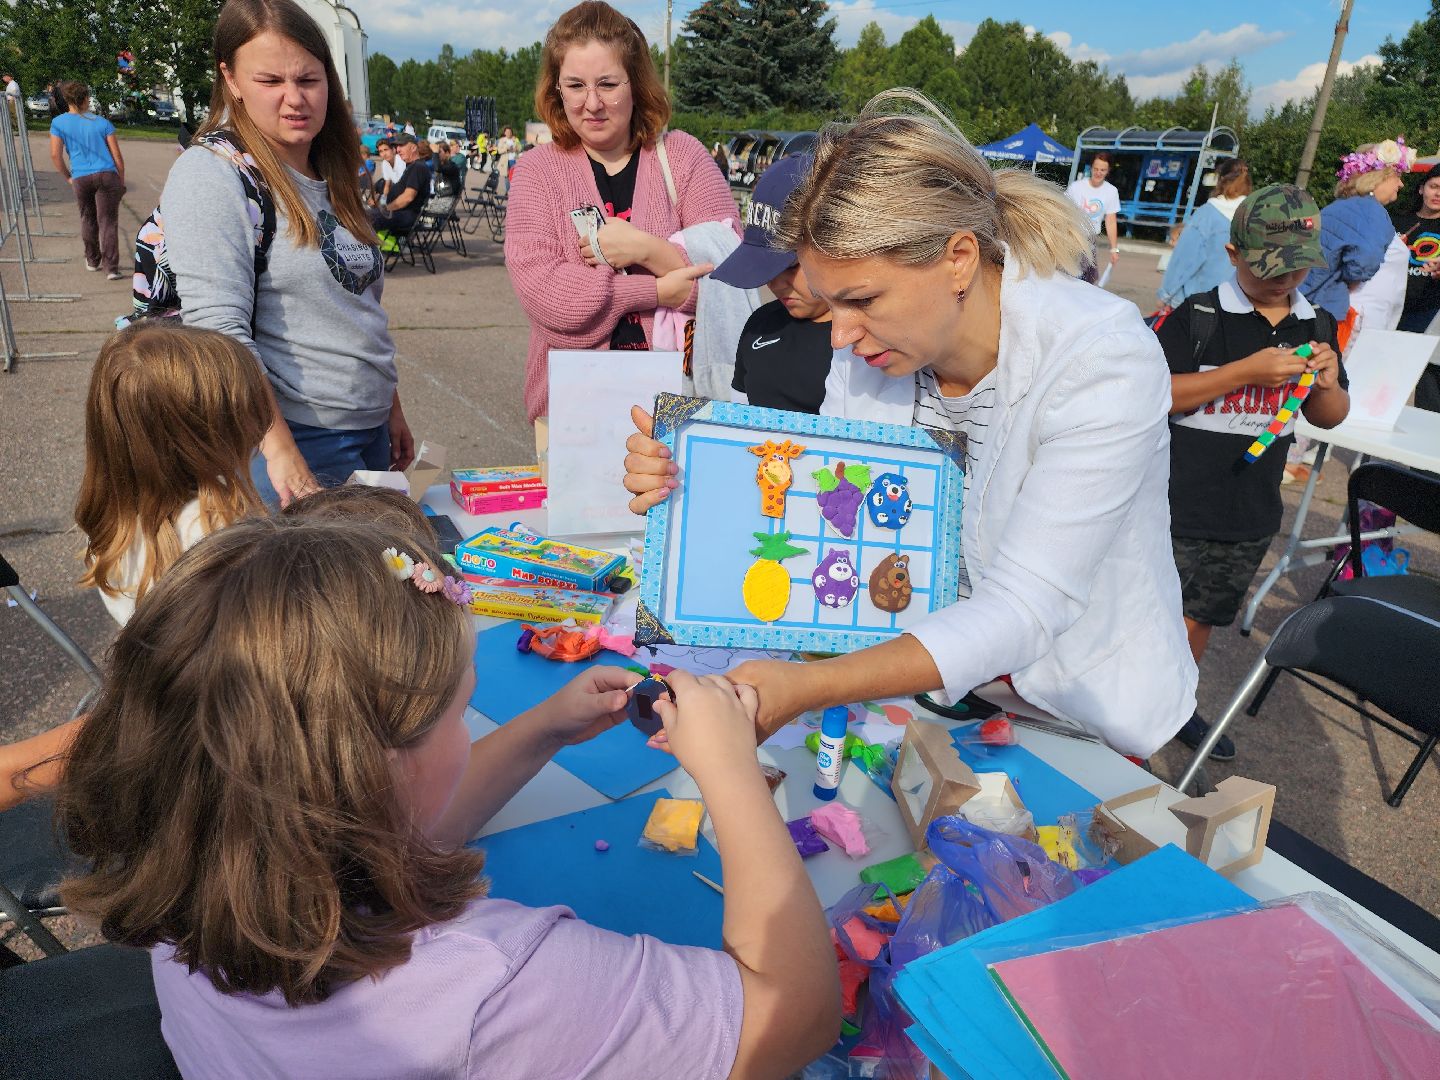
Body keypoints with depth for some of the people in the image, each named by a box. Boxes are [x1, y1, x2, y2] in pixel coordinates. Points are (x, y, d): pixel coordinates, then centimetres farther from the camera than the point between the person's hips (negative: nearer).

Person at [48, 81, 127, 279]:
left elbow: (55, 155, -2)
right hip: (107, 174, -1)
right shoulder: (102, 123, 7)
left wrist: (68, 177, 13)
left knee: (87, 219, 19)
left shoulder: (58, 123, 6)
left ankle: (92, 261, 31)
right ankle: (111, 268, -11)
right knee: (108, 222, -3)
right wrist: (121, 183, 13)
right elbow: (117, 157, 3)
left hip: (81, 179, 1)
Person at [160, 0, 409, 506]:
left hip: (371, 431, 7)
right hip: (289, 438, -7)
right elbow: (218, 329, -21)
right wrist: (283, 455, -27)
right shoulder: (211, 175, -12)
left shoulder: (330, 179, 11)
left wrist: (392, 411, 17)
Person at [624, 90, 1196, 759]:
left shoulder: (1102, 360, -27)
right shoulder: (869, 349, -9)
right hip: (925, 672, 4)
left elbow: (1022, 610, -32)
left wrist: (805, 689, -40)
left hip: (1082, 714, -4)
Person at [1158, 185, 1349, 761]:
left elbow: (1329, 418, 14)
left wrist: (1327, 385, -9)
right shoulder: (1196, 315, -12)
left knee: (1202, 617, 21)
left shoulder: (1317, 327, 6)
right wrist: (1245, 372, -25)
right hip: (1177, 511, -5)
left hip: (1252, 517, 6)